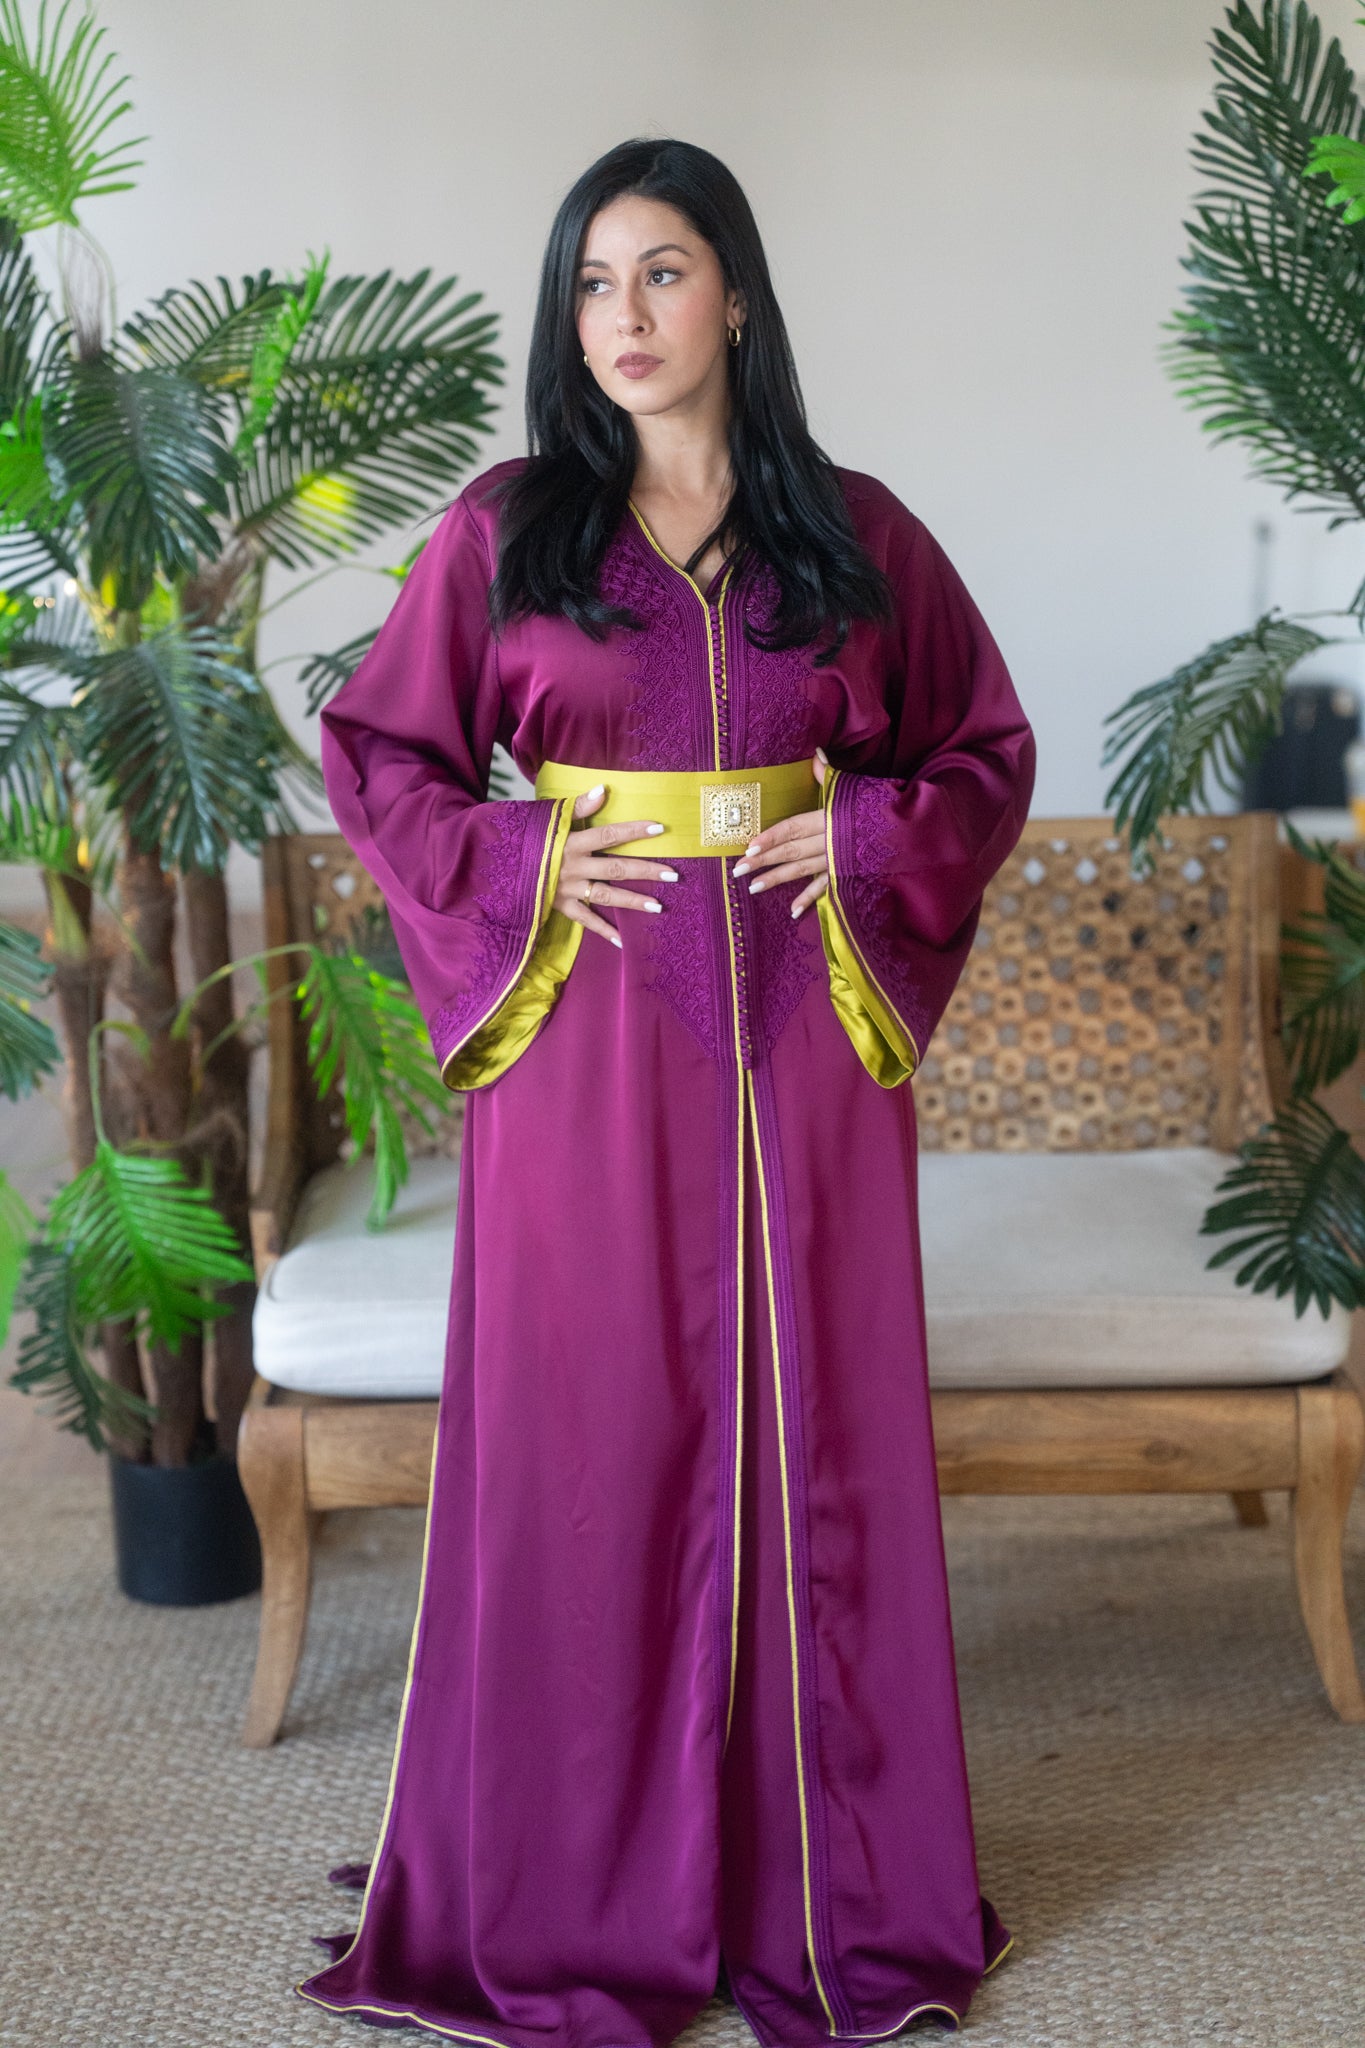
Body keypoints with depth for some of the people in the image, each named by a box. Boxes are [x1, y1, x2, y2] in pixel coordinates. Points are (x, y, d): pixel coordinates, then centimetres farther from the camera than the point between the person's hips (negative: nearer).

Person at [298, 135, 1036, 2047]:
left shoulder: (855, 529, 6)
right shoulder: (505, 527, 3)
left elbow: (987, 749, 13)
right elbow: (374, 751, 8)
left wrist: (870, 834, -5)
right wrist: (520, 863, -7)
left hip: (801, 1027, 1)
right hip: (587, 1030, -1)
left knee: (812, 1432, 6)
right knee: (587, 1437, 3)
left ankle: (829, 1883, 23)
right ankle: (574, 1891, 20)